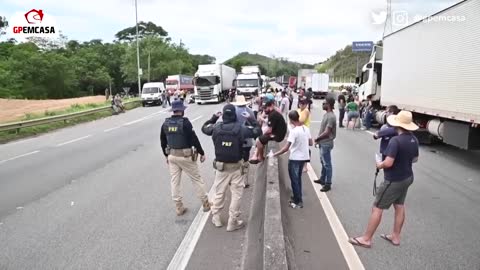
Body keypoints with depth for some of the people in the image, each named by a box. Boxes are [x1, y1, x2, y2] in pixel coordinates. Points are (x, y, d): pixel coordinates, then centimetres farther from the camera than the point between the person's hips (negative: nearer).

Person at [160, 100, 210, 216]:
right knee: (196, 179, 8)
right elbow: (194, 139, -16)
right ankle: (206, 204, 18)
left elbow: (163, 141, 11)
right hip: (185, 156, -5)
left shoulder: (165, 123, 3)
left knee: (175, 181, 12)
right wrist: (202, 153, -6)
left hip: (172, 156, 5)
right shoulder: (185, 122, -15)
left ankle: (179, 207, 18)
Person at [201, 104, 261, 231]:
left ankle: (216, 218, 30)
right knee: (236, 194, 9)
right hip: (235, 166, -3)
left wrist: (213, 118, 21)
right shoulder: (241, 128, -14)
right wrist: (251, 120, 12)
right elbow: (258, 131, 0)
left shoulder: (216, 128, -8)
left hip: (220, 165, 3)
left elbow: (204, 128, 14)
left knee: (219, 192, 18)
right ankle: (232, 222, 14)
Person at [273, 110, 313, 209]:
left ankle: (298, 202, 14)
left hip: (294, 158, -7)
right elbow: (311, 143, 9)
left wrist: (275, 154, -18)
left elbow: (286, 148, -24)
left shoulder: (293, 131, -22)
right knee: (298, 178, 21)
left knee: (294, 180, 7)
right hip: (303, 157, 7)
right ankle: (297, 198, 31)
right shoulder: (306, 128, 0)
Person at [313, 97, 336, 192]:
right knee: (323, 162, 20)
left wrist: (317, 139, -12)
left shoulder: (331, 117, -21)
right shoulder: (326, 114, 9)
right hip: (323, 143, 10)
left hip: (326, 144, -10)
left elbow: (326, 132, -23)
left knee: (327, 164, -2)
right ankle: (322, 179, 34)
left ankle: (328, 184, 5)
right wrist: (318, 139, 7)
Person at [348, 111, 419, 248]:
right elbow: (415, 158, 14)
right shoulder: (414, 139, 0)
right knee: (399, 207, 18)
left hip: (393, 180, -8)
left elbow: (388, 163, -29)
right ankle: (395, 237, 31)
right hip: (407, 178, 9)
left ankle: (366, 239, 8)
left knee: (377, 208, 0)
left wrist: (379, 165, -10)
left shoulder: (396, 140, -27)